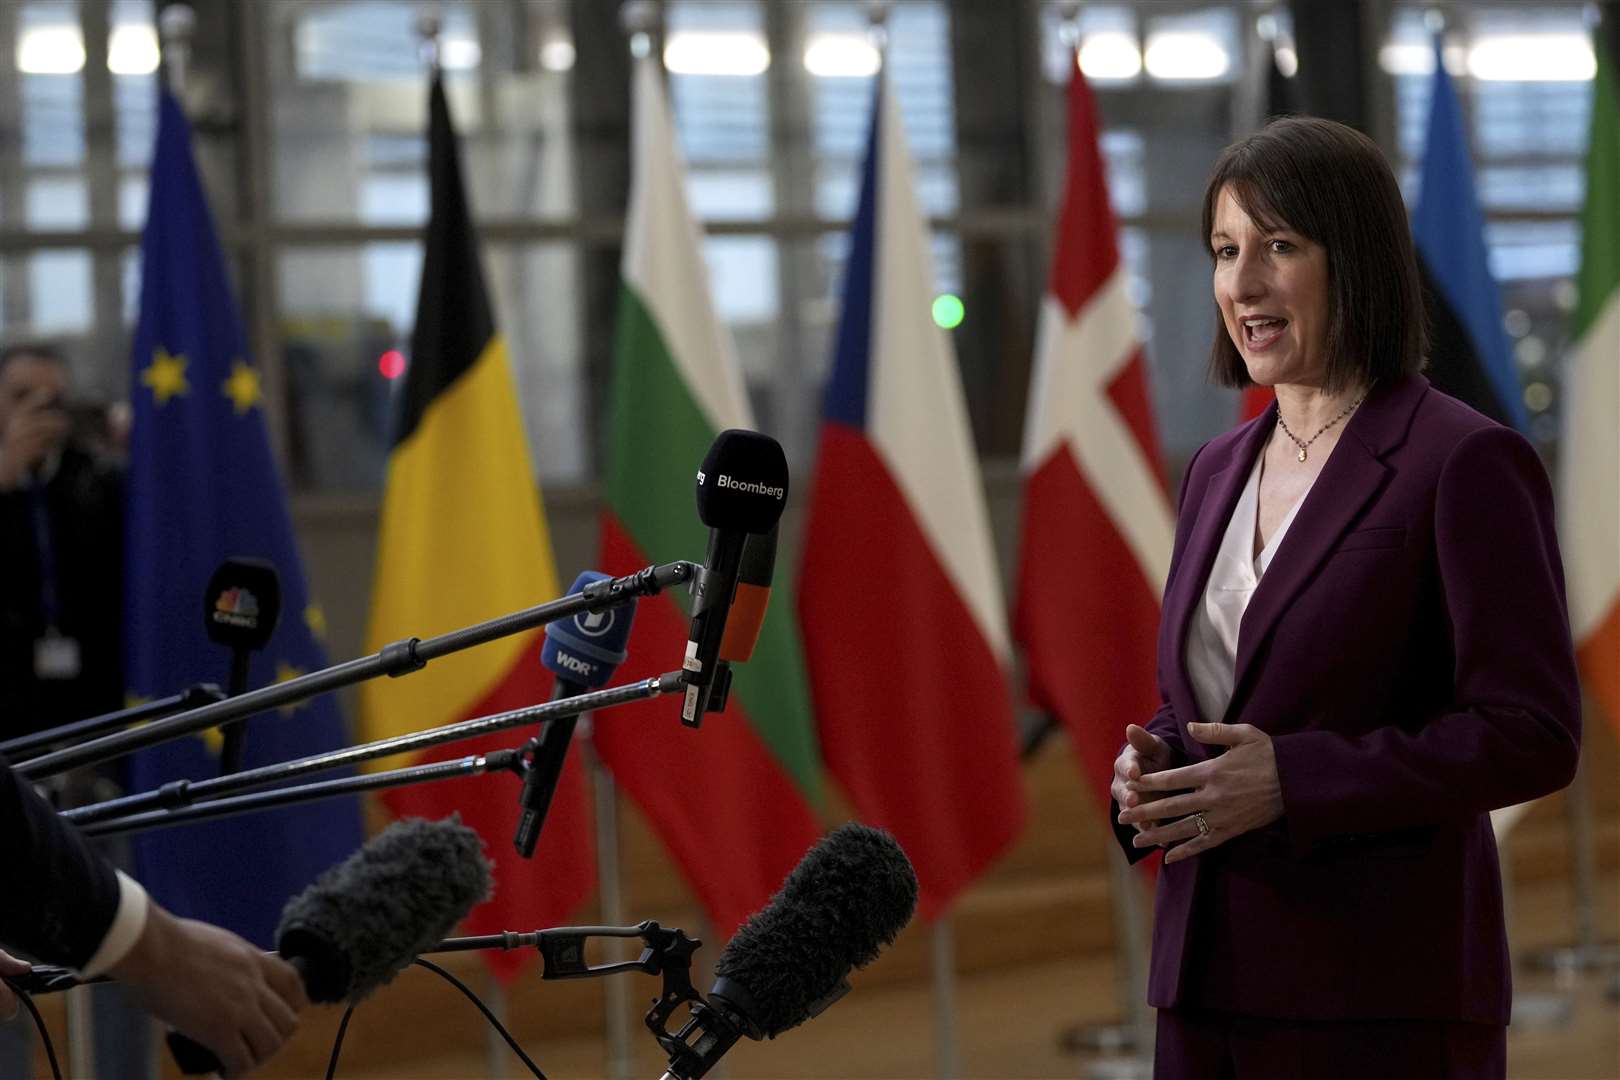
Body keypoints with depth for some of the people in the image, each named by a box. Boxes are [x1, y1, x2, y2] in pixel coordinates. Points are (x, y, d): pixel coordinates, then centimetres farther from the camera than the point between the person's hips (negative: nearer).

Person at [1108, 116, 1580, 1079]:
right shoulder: (1220, 471, 15)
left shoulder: (1467, 464, -8)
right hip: (1213, 981, 7)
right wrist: (1150, 771, 0)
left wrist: (1290, 782, -20)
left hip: (1384, 998, -7)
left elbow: (1534, 735, -13)